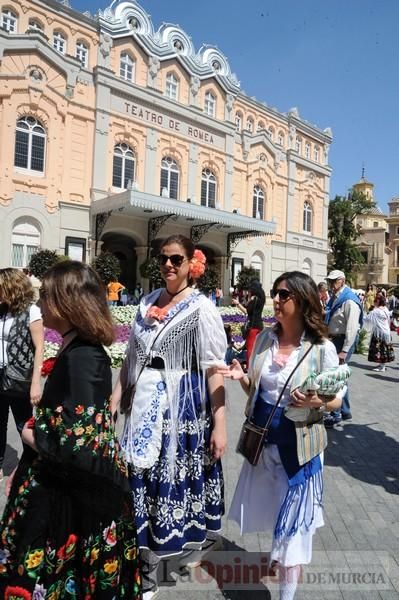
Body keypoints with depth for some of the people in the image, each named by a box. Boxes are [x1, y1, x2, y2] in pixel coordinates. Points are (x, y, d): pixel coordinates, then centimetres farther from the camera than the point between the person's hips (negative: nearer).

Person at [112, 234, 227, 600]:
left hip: (183, 406, -5)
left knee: (178, 476, 9)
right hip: (146, 404, 6)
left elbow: (214, 370, -14)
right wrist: (116, 397, 11)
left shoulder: (202, 308, -10)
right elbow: (132, 356, 13)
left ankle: (191, 544, 41)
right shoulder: (148, 302, 7)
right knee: (144, 478, 13)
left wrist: (219, 424, -17)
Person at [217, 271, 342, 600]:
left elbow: (337, 399, -5)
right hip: (262, 440, 5)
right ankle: (280, 553, 54)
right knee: (266, 511, 23)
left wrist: (317, 402, -26)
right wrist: (242, 377, -13)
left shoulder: (322, 348, -14)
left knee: (292, 519, 9)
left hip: (298, 444, -5)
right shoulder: (265, 338, -2)